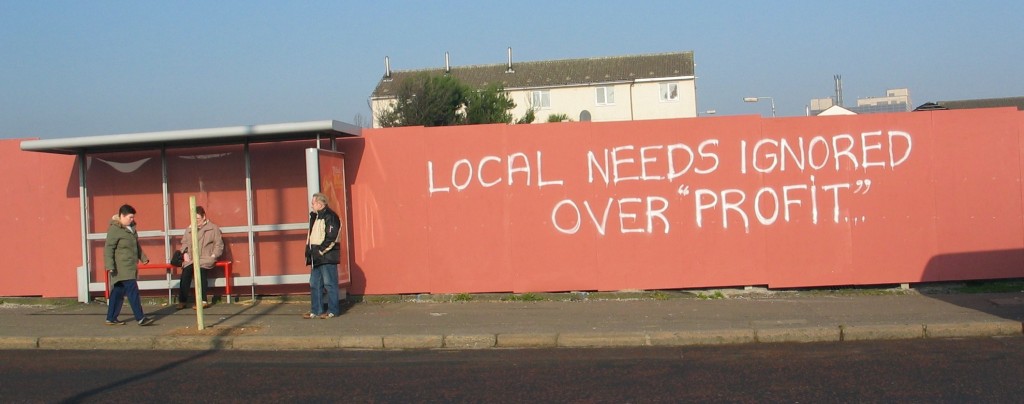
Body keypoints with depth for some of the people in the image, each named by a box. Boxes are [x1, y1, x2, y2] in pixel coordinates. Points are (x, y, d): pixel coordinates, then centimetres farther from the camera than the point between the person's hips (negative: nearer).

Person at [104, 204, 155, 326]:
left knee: (118, 292, 13)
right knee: (133, 291, -12)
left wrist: (143, 258, 31)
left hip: (130, 268, 9)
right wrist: (110, 266, -23)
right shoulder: (114, 230, -13)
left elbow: (137, 245, 28)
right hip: (122, 269, -9)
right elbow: (108, 248, -17)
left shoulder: (131, 227, 15)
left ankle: (111, 318, 19)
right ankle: (140, 318, -13)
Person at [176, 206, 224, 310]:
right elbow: (184, 243, 25)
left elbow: (219, 245, 6)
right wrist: (185, 254, 6)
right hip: (191, 259, 3)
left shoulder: (213, 228, 9)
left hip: (205, 259, -3)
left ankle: (202, 300, -30)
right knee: (186, 271, -27)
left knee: (201, 270, -34)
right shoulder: (189, 229, 22)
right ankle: (182, 300, -23)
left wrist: (212, 257, -8)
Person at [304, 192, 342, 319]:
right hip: (316, 257, 10)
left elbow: (331, 237, -19)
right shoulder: (314, 216, 18)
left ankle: (333, 311, 4)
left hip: (327, 256, -10)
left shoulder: (330, 217, -12)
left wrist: (320, 250, -17)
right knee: (314, 284, 11)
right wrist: (309, 249, 12)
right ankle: (316, 310, 18)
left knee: (329, 284, -3)